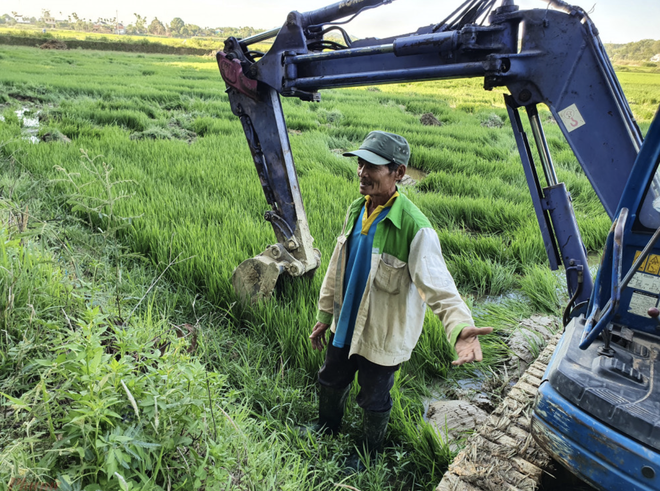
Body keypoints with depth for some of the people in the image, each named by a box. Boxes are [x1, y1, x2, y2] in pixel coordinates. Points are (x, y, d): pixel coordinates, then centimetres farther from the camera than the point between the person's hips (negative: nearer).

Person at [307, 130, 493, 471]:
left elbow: (438, 286, -31)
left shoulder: (415, 228, -27)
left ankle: (368, 453, 48)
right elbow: (337, 266, 4)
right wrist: (324, 316, 11)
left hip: (382, 338, -6)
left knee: (373, 401, 17)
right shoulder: (356, 209, -4)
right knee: (331, 382, 27)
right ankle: (327, 428, 58)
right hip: (344, 326, 6)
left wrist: (460, 327, -51)